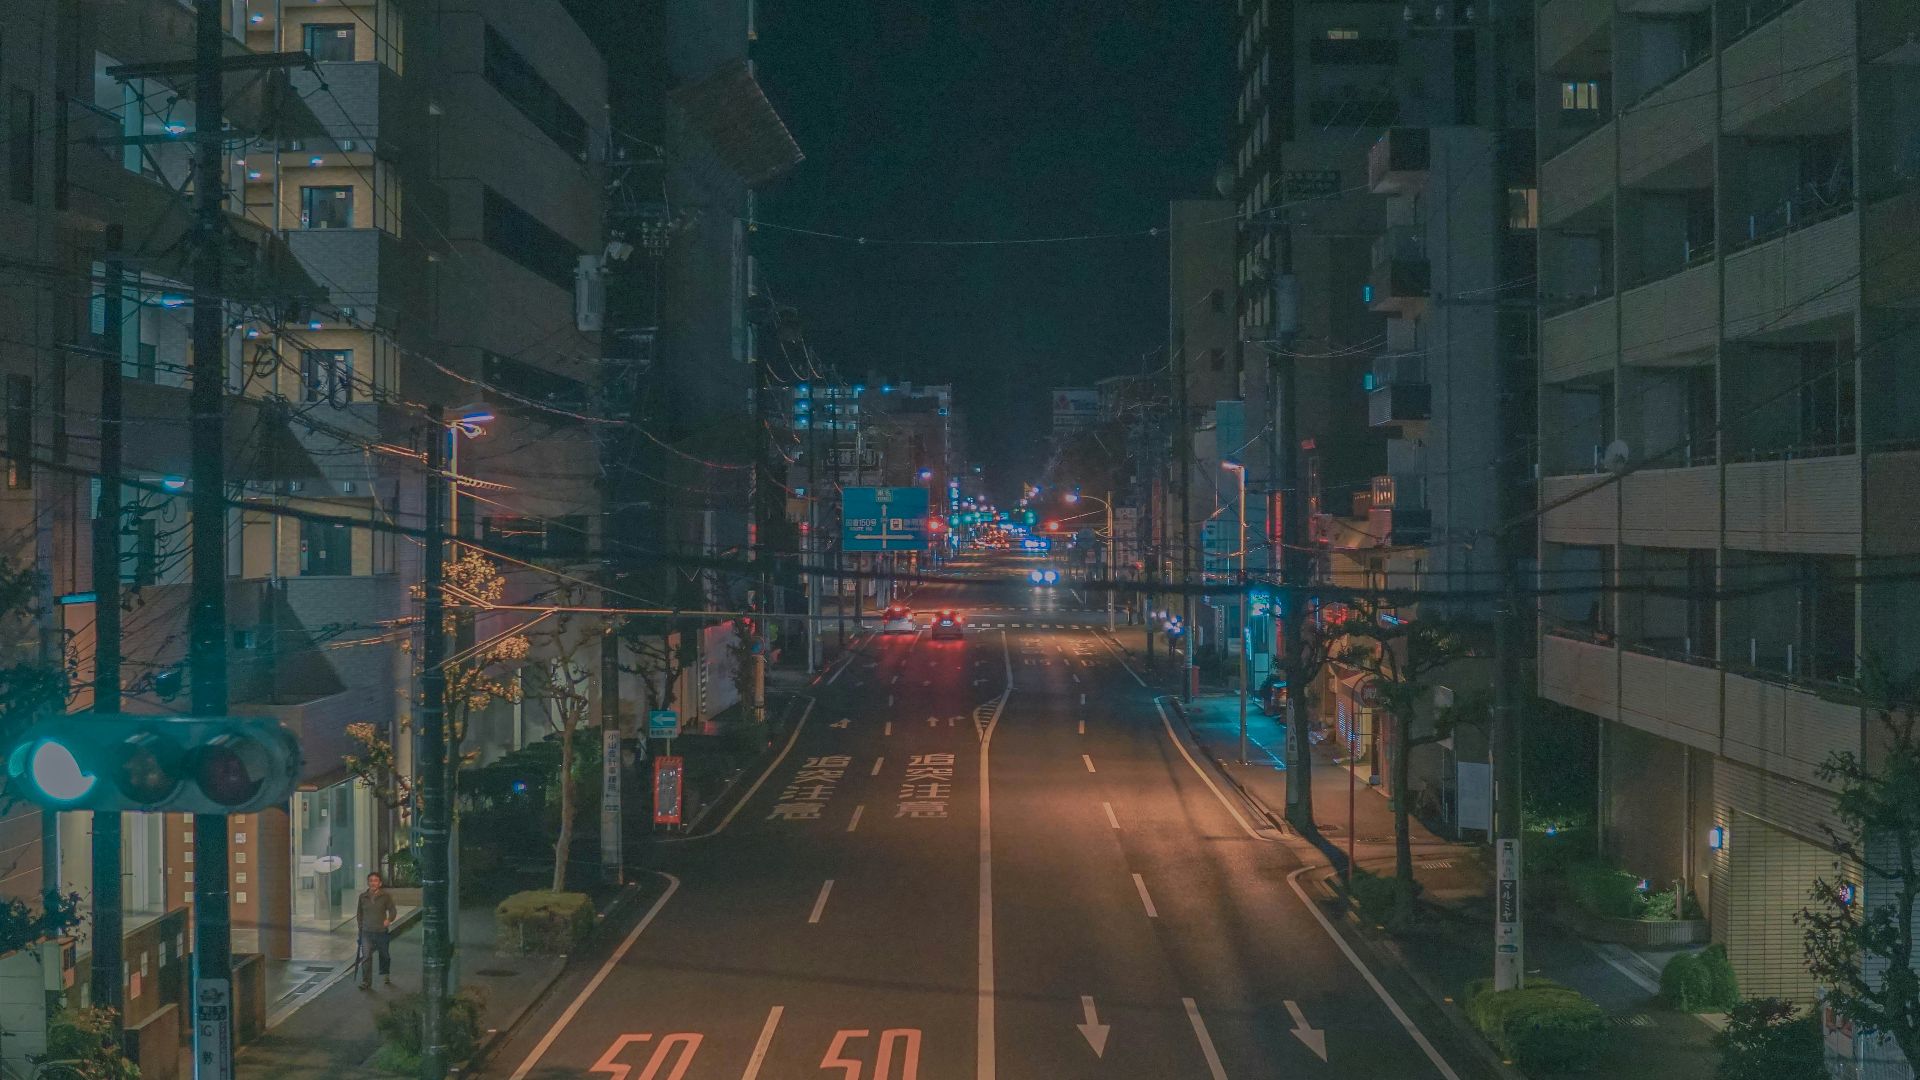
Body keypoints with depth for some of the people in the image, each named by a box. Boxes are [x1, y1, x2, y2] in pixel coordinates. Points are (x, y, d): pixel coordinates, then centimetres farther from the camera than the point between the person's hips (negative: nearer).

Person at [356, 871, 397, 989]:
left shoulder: (386, 896, -5)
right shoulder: (363, 897, 3)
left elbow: (392, 910, -3)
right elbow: (359, 913, 16)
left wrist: (389, 920, -21)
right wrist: (360, 925, 10)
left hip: (381, 931, -1)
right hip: (366, 932, 1)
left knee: (384, 955, 16)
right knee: (366, 957, -10)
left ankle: (385, 976, 40)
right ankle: (366, 982, -8)